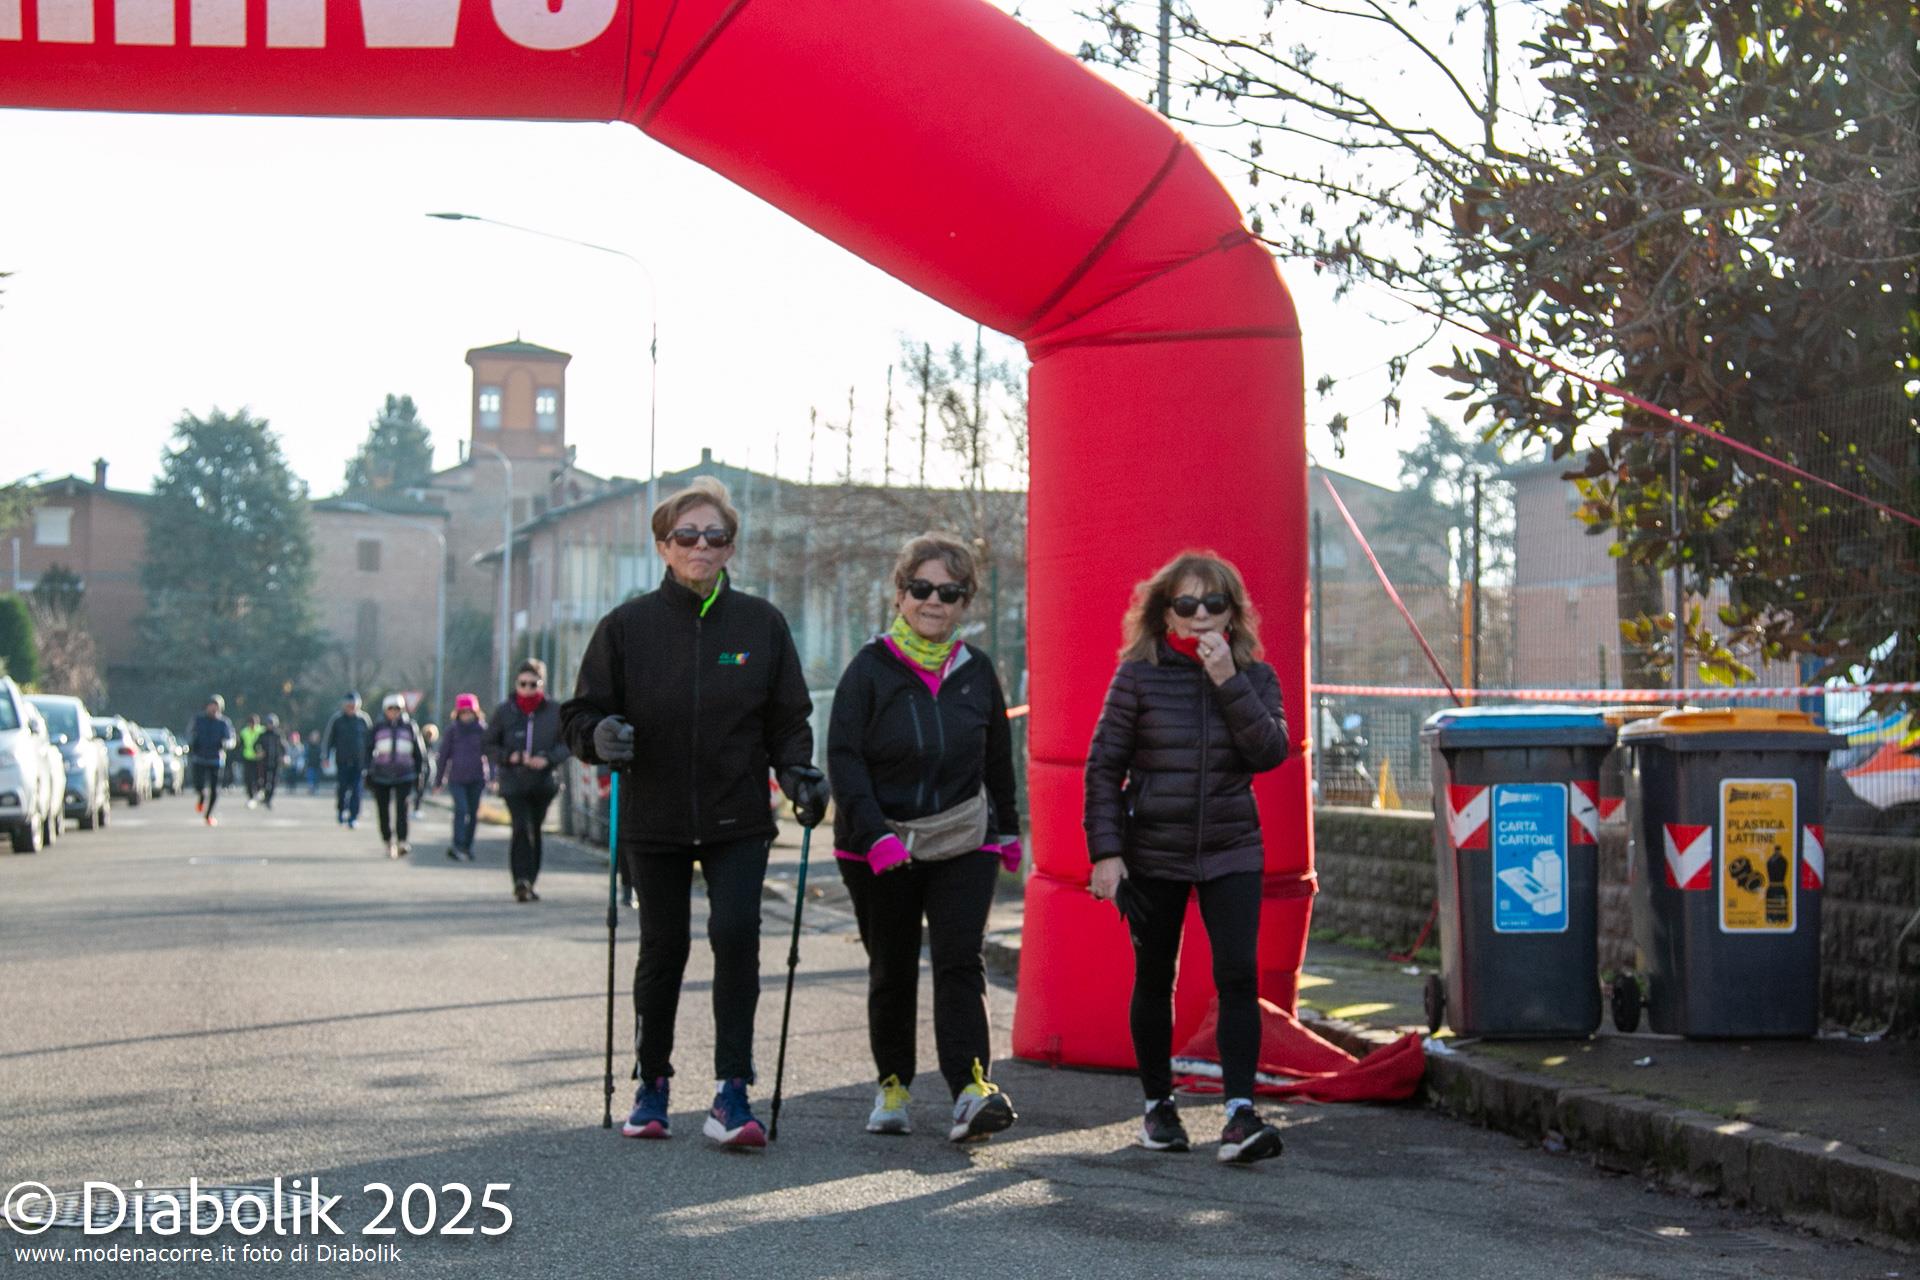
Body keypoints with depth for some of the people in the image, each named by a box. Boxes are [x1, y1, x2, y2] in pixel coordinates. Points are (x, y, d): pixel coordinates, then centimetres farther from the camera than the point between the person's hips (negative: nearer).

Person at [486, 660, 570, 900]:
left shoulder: (554, 711, 1)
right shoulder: (504, 711, 1)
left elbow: (566, 743, 5)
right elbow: (490, 744, 7)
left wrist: (548, 759, -13)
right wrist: (509, 757, -12)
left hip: (543, 781, 2)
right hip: (513, 781, -2)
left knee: (535, 831, 10)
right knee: (521, 828, -17)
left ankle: (528, 883, 22)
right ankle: (521, 880, -23)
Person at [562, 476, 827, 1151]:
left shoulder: (761, 623, 2)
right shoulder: (627, 626, -1)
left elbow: (787, 716, 8)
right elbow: (581, 713, 3)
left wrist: (797, 773, -9)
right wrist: (600, 736, -19)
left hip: (739, 821, 0)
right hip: (654, 821, 0)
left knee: (736, 933, -14)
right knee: (663, 948, 8)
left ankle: (731, 1093, -8)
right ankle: (652, 1082, 27)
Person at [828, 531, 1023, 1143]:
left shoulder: (976, 670, 4)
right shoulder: (871, 667, -6)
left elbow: (998, 758, 17)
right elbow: (843, 757, -11)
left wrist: (1007, 830, 21)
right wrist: (874, 835, -21)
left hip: (963, 844, 1)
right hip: (880, 846, -1)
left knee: (961, 962, -11)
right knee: (891, 970, 10)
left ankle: (970, 1090, -16)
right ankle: (893, 1086, 25)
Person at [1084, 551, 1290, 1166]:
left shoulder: (1254, 677, 3)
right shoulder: (1138, 676, -4)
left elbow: (1270, 752, -13)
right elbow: (1103, 767, -3)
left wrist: (1228, 680, -19)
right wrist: (1105, 851, -10)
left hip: (1231, 853, 1)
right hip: (1153, 855, -1)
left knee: (1238, 976, -12)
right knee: (1154, 981, 9)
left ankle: (1240, 1111, -12)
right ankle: (1158, 1105, 25)